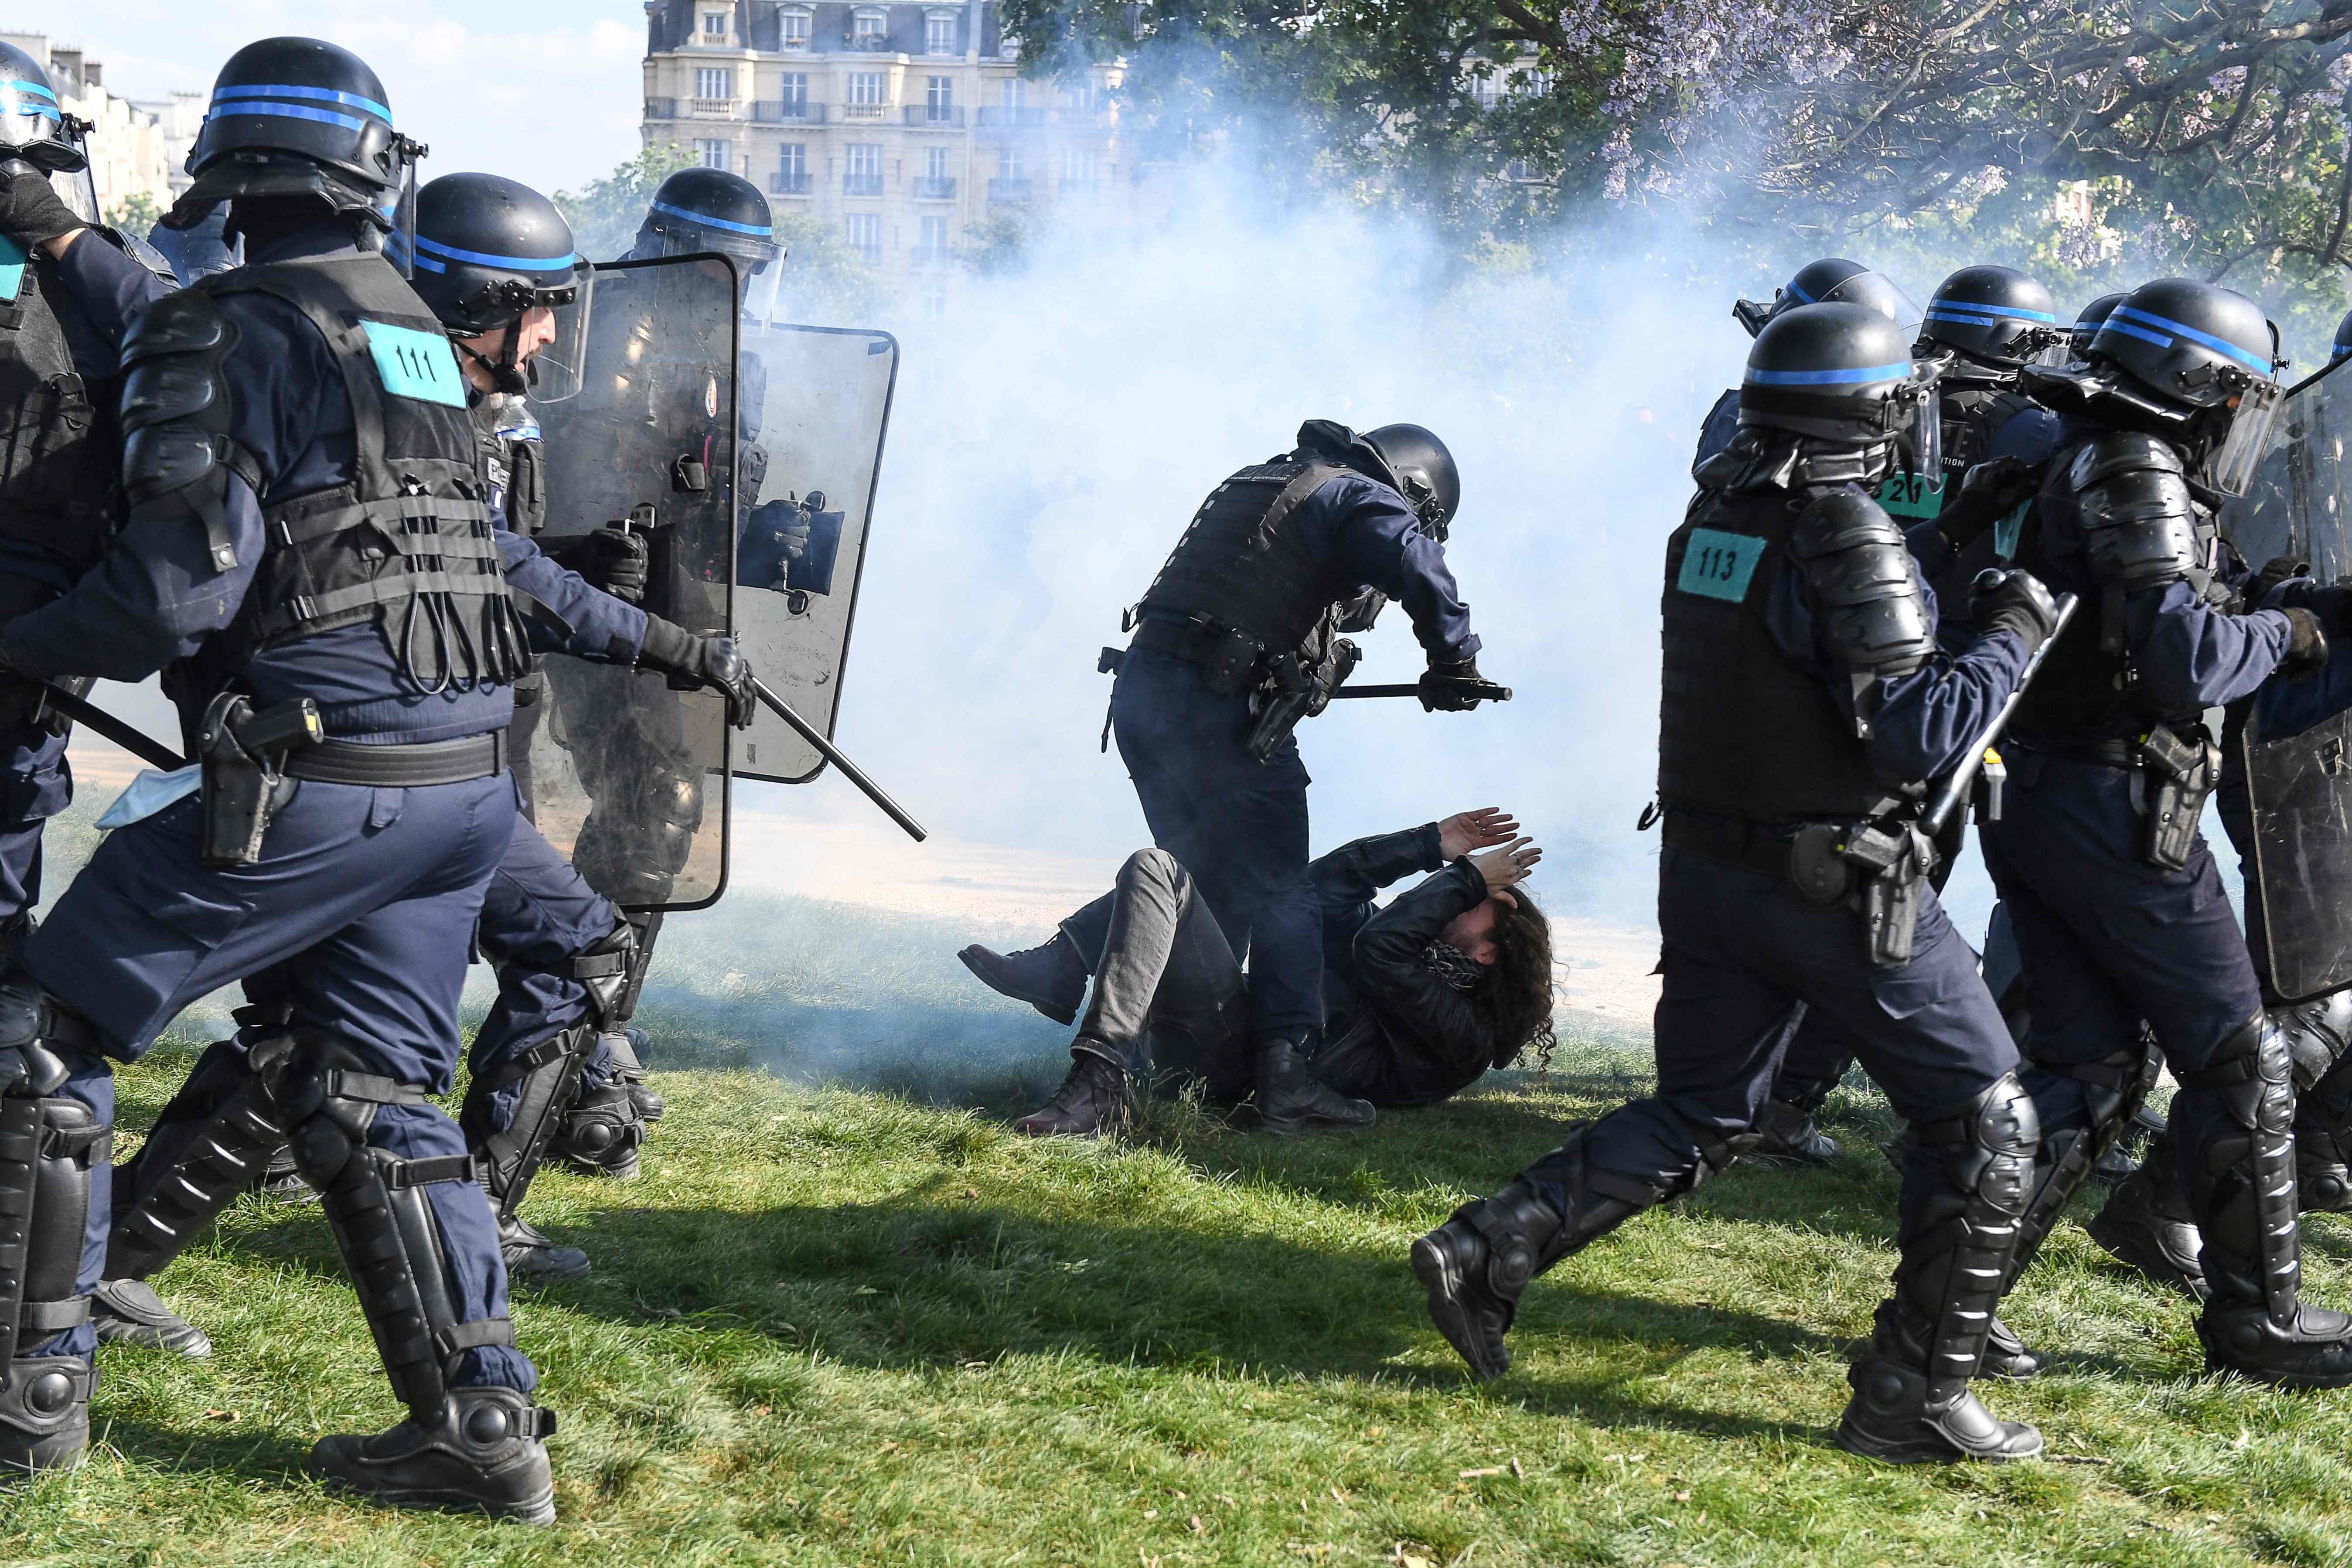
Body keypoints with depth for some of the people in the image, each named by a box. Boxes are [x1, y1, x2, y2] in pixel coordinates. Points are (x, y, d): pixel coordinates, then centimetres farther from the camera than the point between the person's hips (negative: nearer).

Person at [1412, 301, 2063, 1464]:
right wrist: (2011, 640, -8)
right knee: (1979, 1118, 5)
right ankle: (1915, 1397, 5)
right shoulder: (1847, 540, -19)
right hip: (1835, 881, -7)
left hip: (1704, 866, 7)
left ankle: (1486, 1251, 6)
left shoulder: (1710, 520, 5)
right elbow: (1916, 732, -23)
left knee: (1697, 1118, 19)